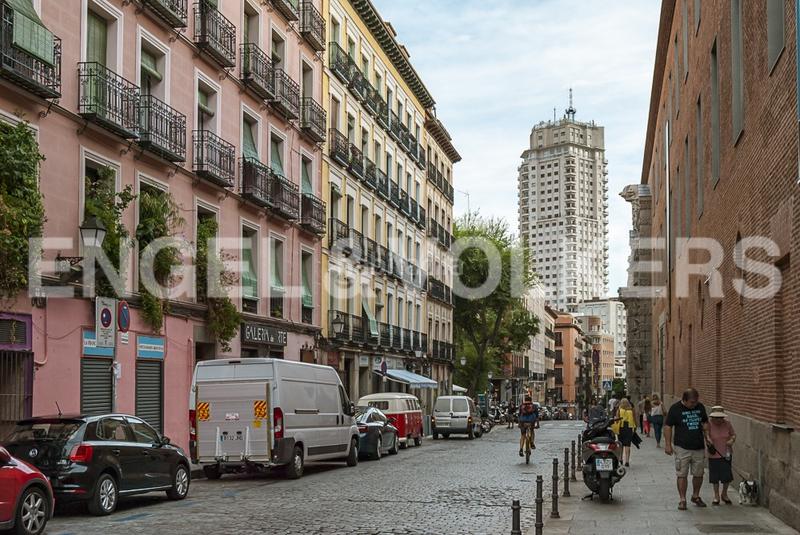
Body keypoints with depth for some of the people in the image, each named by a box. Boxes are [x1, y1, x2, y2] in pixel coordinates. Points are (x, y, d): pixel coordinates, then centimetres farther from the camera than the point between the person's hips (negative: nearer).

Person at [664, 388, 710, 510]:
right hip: (682, 448, -4)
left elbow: (705, 423, 19)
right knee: (682, 475, -2)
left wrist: (707, 437, 7)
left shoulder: (700, 407, 5)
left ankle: (696, 496, 30)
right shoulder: (675, 408, -8)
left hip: (699, 447, 4)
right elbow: (668, 426, -5)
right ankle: (682, 500, 5)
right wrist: (668, 444, -9)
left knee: (698, 474, 11)